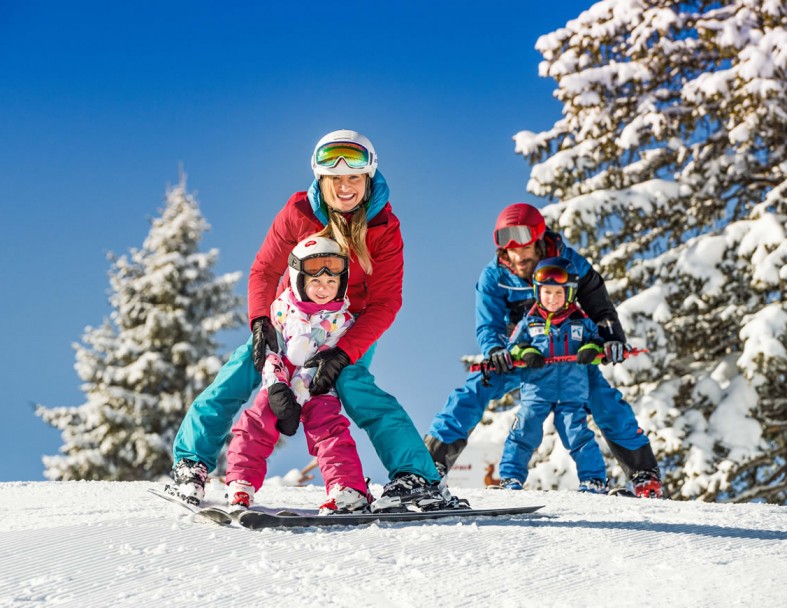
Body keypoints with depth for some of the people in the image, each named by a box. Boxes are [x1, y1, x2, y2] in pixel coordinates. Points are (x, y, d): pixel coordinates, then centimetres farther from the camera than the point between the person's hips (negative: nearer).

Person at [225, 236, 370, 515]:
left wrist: (296, 399, -21)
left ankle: (349, 491, -23)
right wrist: (276, 387, -19)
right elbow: (270, 349, -4)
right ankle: (240, 486, 0)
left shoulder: (341, 321, -7)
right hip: (280, 384, 2)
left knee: (328, 429, -20)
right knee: (254, 426, -10)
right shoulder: (282, 307, -2)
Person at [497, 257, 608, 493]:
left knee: (578, 435, -3)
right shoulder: (529, 322, 6)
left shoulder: (581, 321, 6)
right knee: (524, 432, -4)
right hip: (536, 390, 0)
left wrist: (592, 350, -9)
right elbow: (513, 347, 10)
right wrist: (525, 353, -10)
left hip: (572, 393, 0)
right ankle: (511, 477, 6)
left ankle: (594, 479, 5)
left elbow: (596, 339, 13)